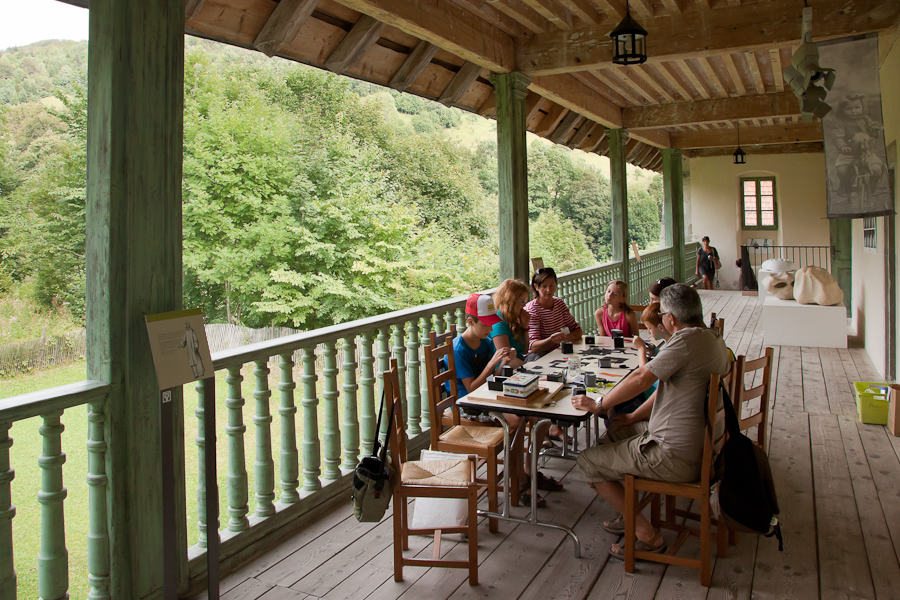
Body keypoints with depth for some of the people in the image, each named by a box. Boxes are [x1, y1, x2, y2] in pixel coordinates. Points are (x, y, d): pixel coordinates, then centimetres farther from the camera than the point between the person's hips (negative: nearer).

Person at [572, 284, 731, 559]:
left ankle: (647, 534, 5)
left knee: (588, 461, -1)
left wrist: (598, 404, -11)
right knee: (615, 434, 26)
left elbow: (641, 379, -23)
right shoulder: (713, 338, 9)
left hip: (675, 455, -10)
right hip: (699, 442, 10)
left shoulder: (687, 339, -23)